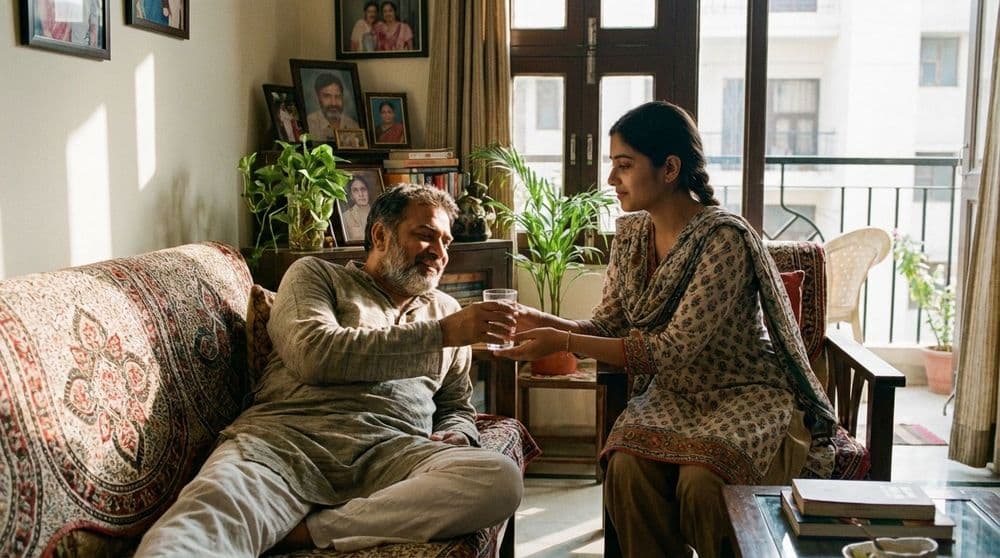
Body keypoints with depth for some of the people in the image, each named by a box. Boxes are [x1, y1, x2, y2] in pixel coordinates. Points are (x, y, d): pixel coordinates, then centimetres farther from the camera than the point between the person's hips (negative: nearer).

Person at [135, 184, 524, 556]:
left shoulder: (446, 310, 28)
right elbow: (313, 354, -5)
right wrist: (440, 333, -5)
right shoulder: (316, 275, 16)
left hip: (391, 452, 4)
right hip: (287, 434, -4)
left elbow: (458, 407, 32)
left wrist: (456, 436, 5)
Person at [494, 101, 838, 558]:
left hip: (747, 393, -5)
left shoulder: (724, 238, -21)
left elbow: (675, 349, -24)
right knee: (627, 465, -25)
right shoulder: (630, 233, 2)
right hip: (674, 395, 5)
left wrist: (563, 342, -25)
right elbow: (609, 326, 6)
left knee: (701, 479, -31)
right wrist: (545, 322, -13)